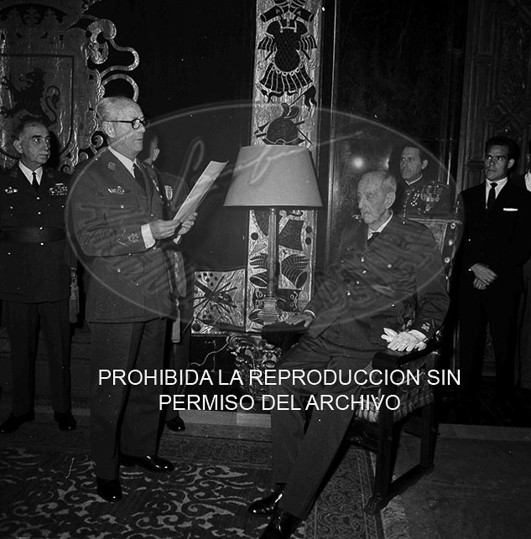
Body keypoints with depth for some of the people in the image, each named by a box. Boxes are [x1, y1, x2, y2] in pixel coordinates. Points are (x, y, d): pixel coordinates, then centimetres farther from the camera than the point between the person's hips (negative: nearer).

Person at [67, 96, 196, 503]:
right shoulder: (91, 178, -8)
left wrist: (176, 229, 4)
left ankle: (139, 449, 36)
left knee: (148, 383, 18)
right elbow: (89, 241, -17)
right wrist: (147, 234, -22)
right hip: (117, 301, -7)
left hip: (154, 297, 8)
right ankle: (106, 470, 20)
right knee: (112, 389, 4)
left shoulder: (147, 173, 16)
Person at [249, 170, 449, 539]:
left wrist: (420, 332, -13)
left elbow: (436, 296, 5)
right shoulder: (352, 235, 23)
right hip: (326, 334, 6)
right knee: (284, 381, -20)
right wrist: (312, 310, 19)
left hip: (369, 343, -5)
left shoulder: (417, 240, 6)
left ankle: (293, 509, -16)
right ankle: (285, 487, -7)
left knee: (333, 402, -28)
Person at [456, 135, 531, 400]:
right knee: (468, 342, 4)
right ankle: (467, 395, 16)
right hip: (469, 282, 2)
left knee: (504, 345, 2)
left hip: (504, 284, -2)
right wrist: (474, 266, -8)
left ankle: (504, 396, 18)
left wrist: (493, 272, -10)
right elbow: (458, 238, 8)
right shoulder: (468, 196, 15)